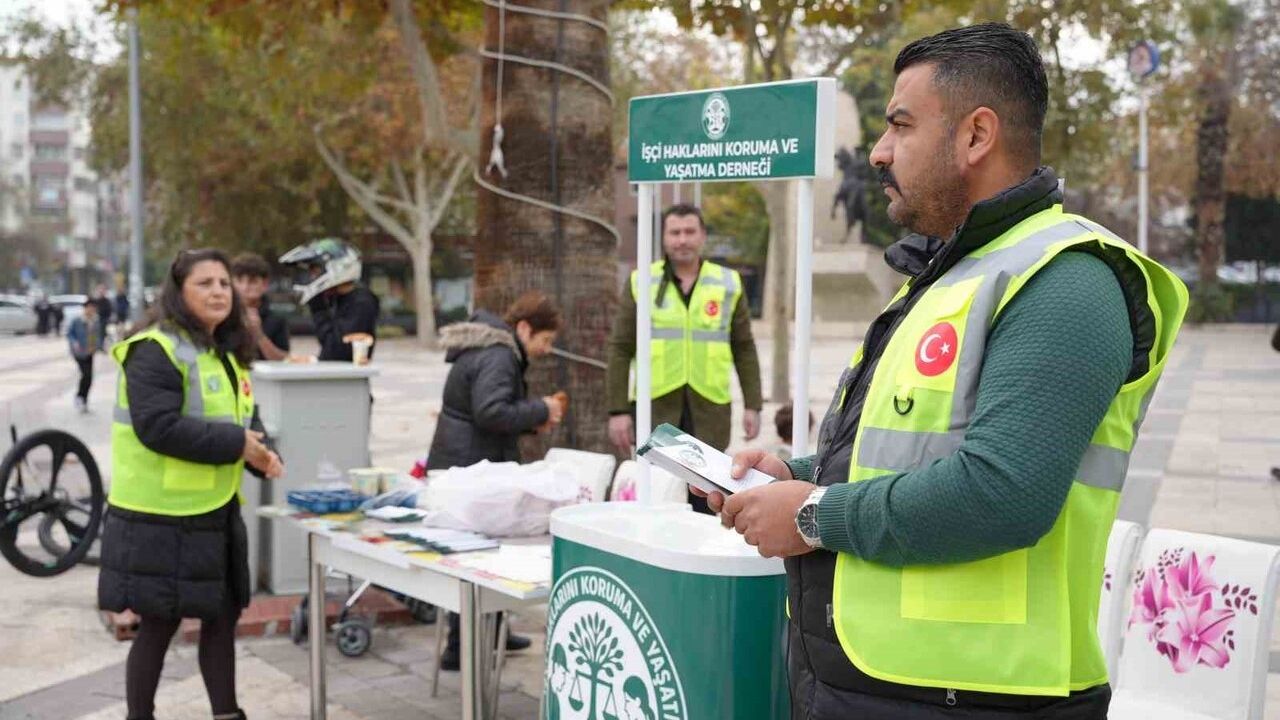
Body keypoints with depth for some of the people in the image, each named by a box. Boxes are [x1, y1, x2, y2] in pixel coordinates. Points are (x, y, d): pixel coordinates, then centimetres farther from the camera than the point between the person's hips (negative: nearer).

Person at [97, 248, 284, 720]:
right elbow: (158, 426, -26)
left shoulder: (225, 353, 13)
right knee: (159, 625, 3)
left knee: (222, 617, 14)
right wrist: (235, 444, -24)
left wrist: (260, 451, -1)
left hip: (216, 513, 9)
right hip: (160, 518, -9)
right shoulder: (155, 351, -16)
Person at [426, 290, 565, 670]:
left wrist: (533, 420, 10)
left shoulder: (490, 349, 17)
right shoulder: (497, 357, -17)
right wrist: (539, 411, -16)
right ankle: (461, 649, 3)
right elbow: (491, 412, -28)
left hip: (461, 468, 11)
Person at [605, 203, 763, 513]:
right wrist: (618, 410, -3)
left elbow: (744, 349, 11)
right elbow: (620, 350, 3)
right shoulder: (641, 283, 4)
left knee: (703, 500, 5)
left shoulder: (728, 283, 8)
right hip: (655, 407, -1)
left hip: (709, 409, 1)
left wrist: (752, 405, 5)